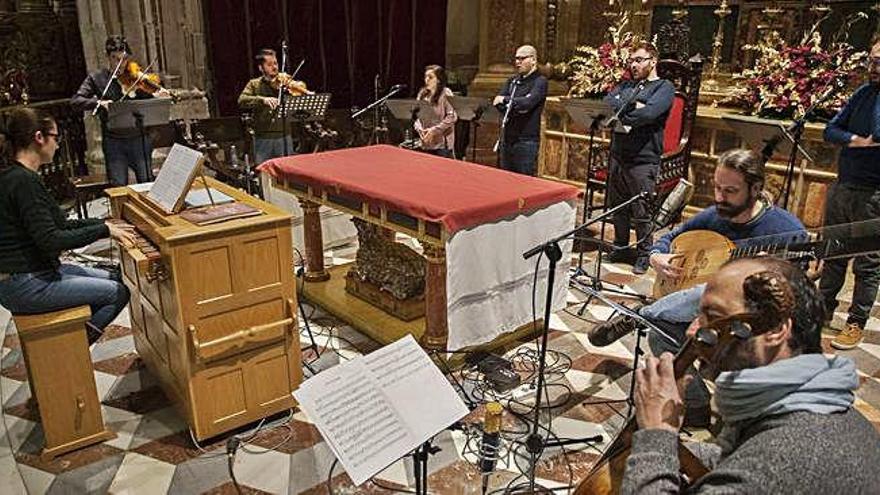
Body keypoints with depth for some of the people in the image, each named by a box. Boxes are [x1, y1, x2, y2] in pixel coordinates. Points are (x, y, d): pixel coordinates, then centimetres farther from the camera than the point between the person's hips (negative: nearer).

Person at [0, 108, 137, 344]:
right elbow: (50, 240, -25)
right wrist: (104, 230, -18)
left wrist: (103, 224, 9)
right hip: (23, 286, -10)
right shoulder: (23, 181, -21)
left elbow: (56, 224, 15)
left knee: (112, 278, 16)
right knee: (118, 293, -8)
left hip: (34, 269, 10)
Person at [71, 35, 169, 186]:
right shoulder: (96, 78, 1)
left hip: (138, 139, 1)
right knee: (118, 187, 4)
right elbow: (75, 101, -5)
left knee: (147, 183, 8)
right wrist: (98, 102, -23)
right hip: (113, 142, 0)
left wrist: (155, 96, -22)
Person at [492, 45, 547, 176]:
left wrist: (505, 100, -10)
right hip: (507, 139, 7)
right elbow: (498, 102, 4)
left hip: (526, 141, -7)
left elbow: (527, 102, -22)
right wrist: (515, 106, -13)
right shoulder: (512, 81, 15)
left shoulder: (540, 81, -6)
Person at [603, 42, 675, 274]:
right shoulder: (626, 85, 18)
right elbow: (607, 102, 0)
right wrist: (632, 106, -12)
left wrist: (620, 115, -9)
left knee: (641, 213, 1)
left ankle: (644, 255, 15)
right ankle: (620, 248, 29)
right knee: (617, 207, 14)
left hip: (643, 160, -6)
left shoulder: (664, 87, -1)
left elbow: (649, 113, -19)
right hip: (618, 156, 6)